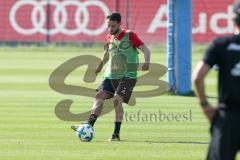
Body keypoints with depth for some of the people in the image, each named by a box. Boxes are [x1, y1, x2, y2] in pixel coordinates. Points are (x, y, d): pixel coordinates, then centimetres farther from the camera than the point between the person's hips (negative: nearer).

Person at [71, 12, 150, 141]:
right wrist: (101, 64, 41)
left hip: (127, 76, -6)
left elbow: (145, 49, -12)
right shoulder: (109, 37, 8)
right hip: (111, 75, 6)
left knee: (117, 100, -19)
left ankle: (116, 134, -13)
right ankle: (89, 126, -18)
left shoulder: (129, 36, -9)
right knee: (99, 96, -12)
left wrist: (147, 62, -31)